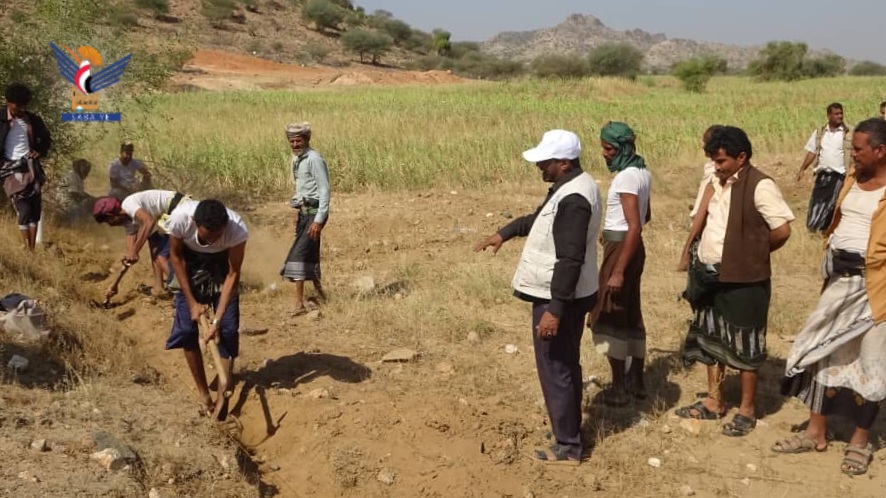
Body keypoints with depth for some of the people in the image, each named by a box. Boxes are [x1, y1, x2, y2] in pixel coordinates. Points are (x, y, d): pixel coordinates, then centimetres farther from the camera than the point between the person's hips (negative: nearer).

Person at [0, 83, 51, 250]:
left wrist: (40, 152, 3)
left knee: (35, 209, 2)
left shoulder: (33, 120, 6)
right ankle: (26, 251, -5)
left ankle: (33, 250, 7)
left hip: (31, 168, 4)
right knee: (24, 210, -10)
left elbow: (46, 138, 20)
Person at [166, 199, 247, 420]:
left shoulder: (238, 230, -36)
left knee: (228, 330, -8)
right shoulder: (180, 218, -35)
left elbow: (233, 274, -24)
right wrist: (192, 302, -16)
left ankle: (222, 396, 1)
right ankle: (204, 394, 8)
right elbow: (176, 256, -16)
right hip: (190, 265, 1)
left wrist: (217, 320, -27)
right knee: (186, 328, -4)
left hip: (222, 265, -1)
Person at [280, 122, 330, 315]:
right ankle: (319, 291, 31)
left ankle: (299, 303, -15)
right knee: (309, 253, 15)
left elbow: (324, 190, -19)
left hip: (314, 212, -9)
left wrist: (319, 220, -23)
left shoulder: (314, 159, -15)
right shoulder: (296, 158, 12)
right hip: (303, 211, 9)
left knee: (299, 253, -15)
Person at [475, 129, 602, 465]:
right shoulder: (573, 186, 7)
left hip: (557, 299, -11)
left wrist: (554, 310, -29)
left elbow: (569, 260, -29)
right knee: (566, 366, 21)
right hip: (567, 295, 11)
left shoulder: (572, 200, -26)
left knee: (555, 370, 0)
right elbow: (542, 218, 25)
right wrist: (504, 233, 21)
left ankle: (567, 447, 10)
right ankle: (570, 430, 34)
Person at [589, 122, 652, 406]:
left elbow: (635, 228, -25)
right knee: (630, 313, 17)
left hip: (621, 248, -10)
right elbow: (646, 216, 20)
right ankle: (636, 381, 26)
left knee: (608, 315, 0)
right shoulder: (642, 172, 9)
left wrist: (618, 271, -27)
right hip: (634, 248, 10)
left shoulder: (626, 177, -20)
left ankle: (619, 389, 5)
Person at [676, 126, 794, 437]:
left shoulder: (759, 186, -17)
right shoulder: (717, 183, 7)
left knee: (743, 344, 4)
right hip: (711, 276, 8)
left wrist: (754, 252, -5)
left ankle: (747, 410, 18)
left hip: (743, 279, -8)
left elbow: (783, 229, -19)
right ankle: (714, 402, 30)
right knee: (710, 337, 16)